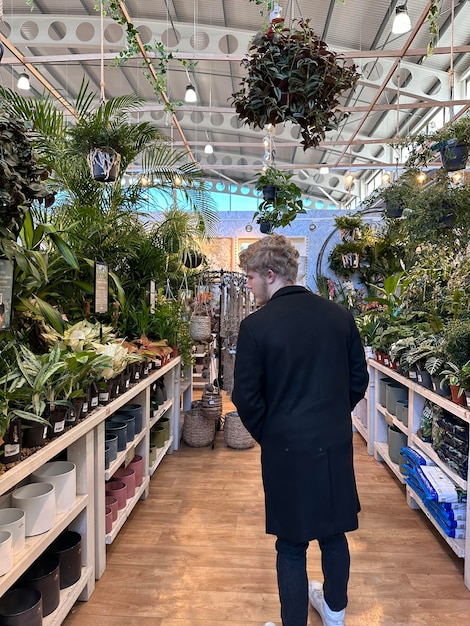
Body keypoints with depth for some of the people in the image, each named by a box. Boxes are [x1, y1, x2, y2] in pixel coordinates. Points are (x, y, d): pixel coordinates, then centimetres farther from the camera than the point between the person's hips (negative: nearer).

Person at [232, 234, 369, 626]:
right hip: (337, 445, 5)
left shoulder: (256, 325, -16)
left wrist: (266, 436, 5)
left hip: (287, 449, -5)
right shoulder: (339, 315, -2)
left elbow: (246, 396, -12)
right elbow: (359, 378, 5)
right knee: (333, 532, 24)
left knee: (292, 545, 13)